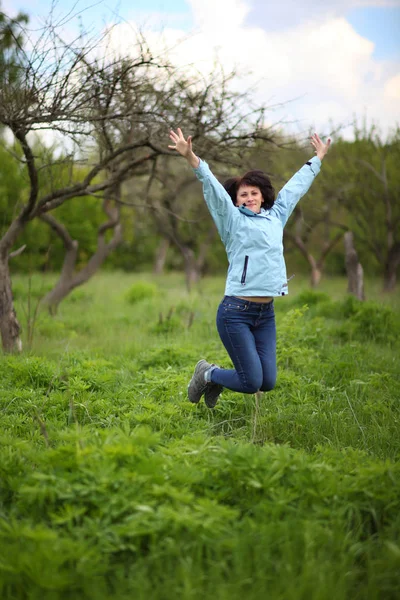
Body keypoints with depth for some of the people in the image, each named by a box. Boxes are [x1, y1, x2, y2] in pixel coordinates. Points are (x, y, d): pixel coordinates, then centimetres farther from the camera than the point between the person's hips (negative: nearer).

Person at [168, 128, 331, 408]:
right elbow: (213, 187, -12)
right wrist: (192, 158, -25)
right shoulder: (233, 220, 1)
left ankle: (216, 379, 27)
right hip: (236, 311, -6)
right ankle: (207, 373, 21)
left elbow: (297, 185, 27)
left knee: (268, 382, 1)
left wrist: (317, 158, 37)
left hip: (266, 313, 6)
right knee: (252, 383, -8)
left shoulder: (276, 217, 16)